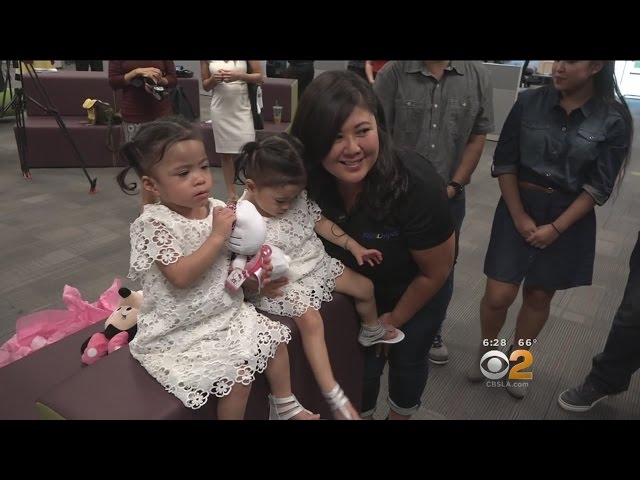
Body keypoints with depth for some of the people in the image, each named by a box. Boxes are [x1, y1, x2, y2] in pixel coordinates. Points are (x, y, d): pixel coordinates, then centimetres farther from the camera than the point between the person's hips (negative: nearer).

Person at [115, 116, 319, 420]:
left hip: (227, 312, 7)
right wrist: (218, 235, -27)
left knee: (275, 338, 9)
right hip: (181, 333, -7)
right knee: (239, 375, -16)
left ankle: (286, 407, 30)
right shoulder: (153, 224, -21)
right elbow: (181, 276, -30)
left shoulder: (216, 209, -2)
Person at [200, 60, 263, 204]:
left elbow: (259, 77, -2)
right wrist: (213, 79, -14)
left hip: (242, 109, -2)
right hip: (220, 110, 3)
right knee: (225, 153, 7)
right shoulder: (207, 61, 3)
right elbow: (205, 86, 9)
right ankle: (231, 194, 17)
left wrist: (239, 76, -20)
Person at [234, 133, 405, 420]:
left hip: (315, 265, 7)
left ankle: (371, 331, 43)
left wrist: (353, 246, 4)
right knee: (311, 321, -28)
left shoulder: (297, 198, -7)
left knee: (364, 286, 9)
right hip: (283, 283, -7)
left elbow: (319, 222, 5)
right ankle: (333, 396, -17)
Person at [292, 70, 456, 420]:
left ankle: (400, 415, 49)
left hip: (416, 291, -2)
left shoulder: (416, 185, -39)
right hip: (361, 289, 2)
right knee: (363, 356, 16)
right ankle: (361, 413, 48)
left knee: (407, 358, 16)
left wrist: (395, 318, -8)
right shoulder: (309, 183, -29)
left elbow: (435, 273, -22)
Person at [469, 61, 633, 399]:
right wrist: (519, 216, -9)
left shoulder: (614, 119, -7)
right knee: (498, 295, -4)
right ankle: (486, 352, 25)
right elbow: (504, 161, -3)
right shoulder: (529, 102, -5)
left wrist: (556, 228, -13)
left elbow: (599, 186, -7)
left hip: (570, 216, 0)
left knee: (539, 296, 11)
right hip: (518, 206, 0)